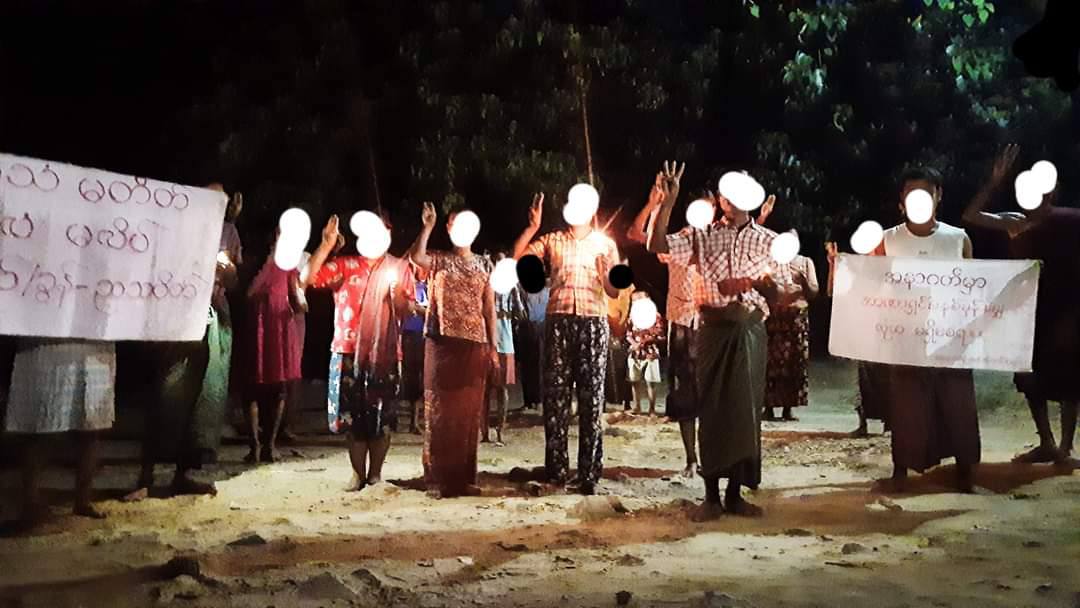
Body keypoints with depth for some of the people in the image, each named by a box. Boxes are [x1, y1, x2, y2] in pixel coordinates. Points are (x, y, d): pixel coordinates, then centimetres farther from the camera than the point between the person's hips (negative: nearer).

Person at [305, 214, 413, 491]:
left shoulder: (400, 268, 6)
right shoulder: (345, 265, 5)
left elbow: (406, 312, 3)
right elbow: (309, 277, -8)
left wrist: (396, 292, -17)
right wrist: (327, 244, -15)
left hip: (385, 353, 0)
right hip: (349, 351, 0)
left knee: (381, 418, 6)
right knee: (353, 417, 5)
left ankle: (375, 474, 18)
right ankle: (358, 474, 15)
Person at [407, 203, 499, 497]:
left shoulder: (484, 265, 11)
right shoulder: (439, 260, 5)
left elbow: (489, 308, 9)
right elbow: (415, 256, -19)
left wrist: (493, 346, 4)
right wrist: (428, 227, -17)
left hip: (474, 343, 2)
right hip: (442, 341, -2)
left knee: (468, 410, 5)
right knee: (440, 408, 0)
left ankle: (464, 476, 13)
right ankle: (440, 476, 5)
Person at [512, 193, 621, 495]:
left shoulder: (605, 243, 14)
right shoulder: (552, 240, 15)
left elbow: (613, 291, 9)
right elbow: (518, 256, 2)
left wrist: (612, 275, -12)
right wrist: (533, 225, -5)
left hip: (593, 322, 0)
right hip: (559, 321, 1)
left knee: (591, 399, -2)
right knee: (555, 396, 0)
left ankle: (589, 472, 2)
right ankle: (556, 468, 7)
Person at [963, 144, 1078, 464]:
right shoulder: (1016, 223, 4)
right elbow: (971, 215, 1)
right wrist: (995, 180, -7)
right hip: (1028, 313, 5)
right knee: (1031, 381, 10)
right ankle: (1046, 444, 20)